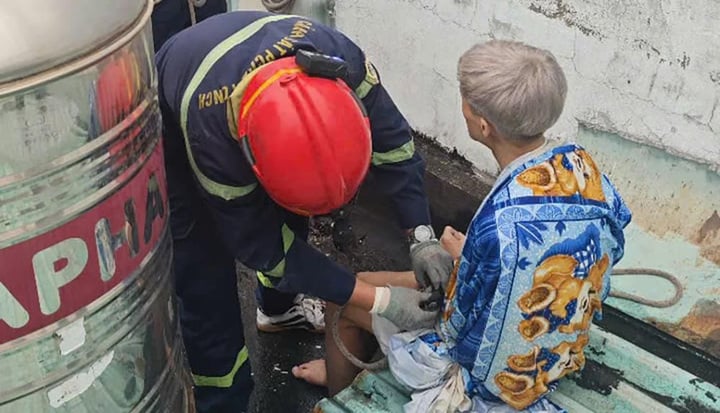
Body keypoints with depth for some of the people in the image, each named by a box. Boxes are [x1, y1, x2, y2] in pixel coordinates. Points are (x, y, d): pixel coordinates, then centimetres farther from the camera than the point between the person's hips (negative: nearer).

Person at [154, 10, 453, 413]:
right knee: (206, 265, -8)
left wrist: (423, 236, -28)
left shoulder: (339, 58, -37)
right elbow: (263, 244, -34)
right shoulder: (210, 129, -45)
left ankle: (278, 306, 46)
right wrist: (379, 300, -33)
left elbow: (392, 138, -20)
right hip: (174, 126, -4)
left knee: (286, 211, 16)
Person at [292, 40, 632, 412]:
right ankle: (346, 366, 52)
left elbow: (459, 329, -24)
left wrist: (460, 257, -4)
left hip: (494, 371, -7)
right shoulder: (580, 164, -17)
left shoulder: (501, 224, -40)